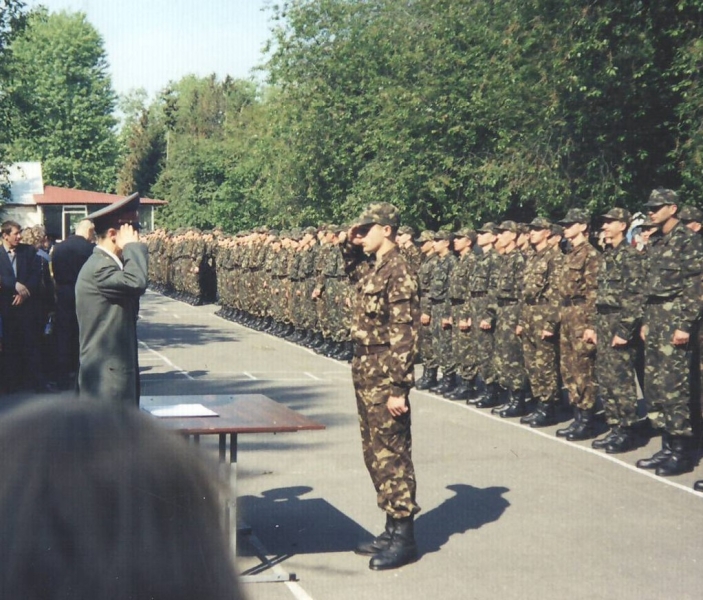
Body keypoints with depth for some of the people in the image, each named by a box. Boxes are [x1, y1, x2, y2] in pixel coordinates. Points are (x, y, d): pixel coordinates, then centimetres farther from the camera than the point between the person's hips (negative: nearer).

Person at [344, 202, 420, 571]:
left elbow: (403, 335, -21)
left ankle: (404, 539, 5)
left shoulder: (397, 271, -17)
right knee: (375, 453, 15)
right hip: (365, 374, 10)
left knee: (391, 455, -3)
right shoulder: (371, 267, 10)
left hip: (384, 378, -10)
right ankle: (392, 529, 25)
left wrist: (398, 389, -23)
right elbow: (354, 272, 37)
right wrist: (352, 247, 16)